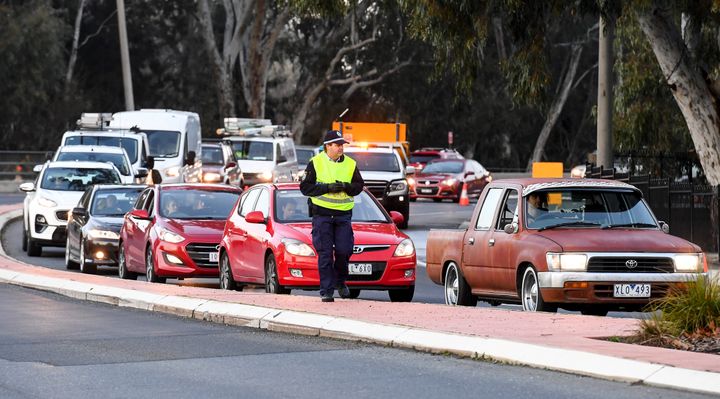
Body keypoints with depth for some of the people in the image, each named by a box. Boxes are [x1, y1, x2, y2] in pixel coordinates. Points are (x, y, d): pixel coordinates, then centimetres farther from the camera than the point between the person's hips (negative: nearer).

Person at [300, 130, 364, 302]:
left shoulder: (350, 164, 7)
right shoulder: (315, 163, 0)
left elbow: (359, 185, 8)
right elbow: (305, 187, -5)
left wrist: (346, 187, -14)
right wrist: (328, 188, -16)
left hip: (343, 214, 2)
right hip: (322, 213, -2)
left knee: (344, 251, -4)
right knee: (325, 254, -3)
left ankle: (340, 281, 22)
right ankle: (326, 291, 1)